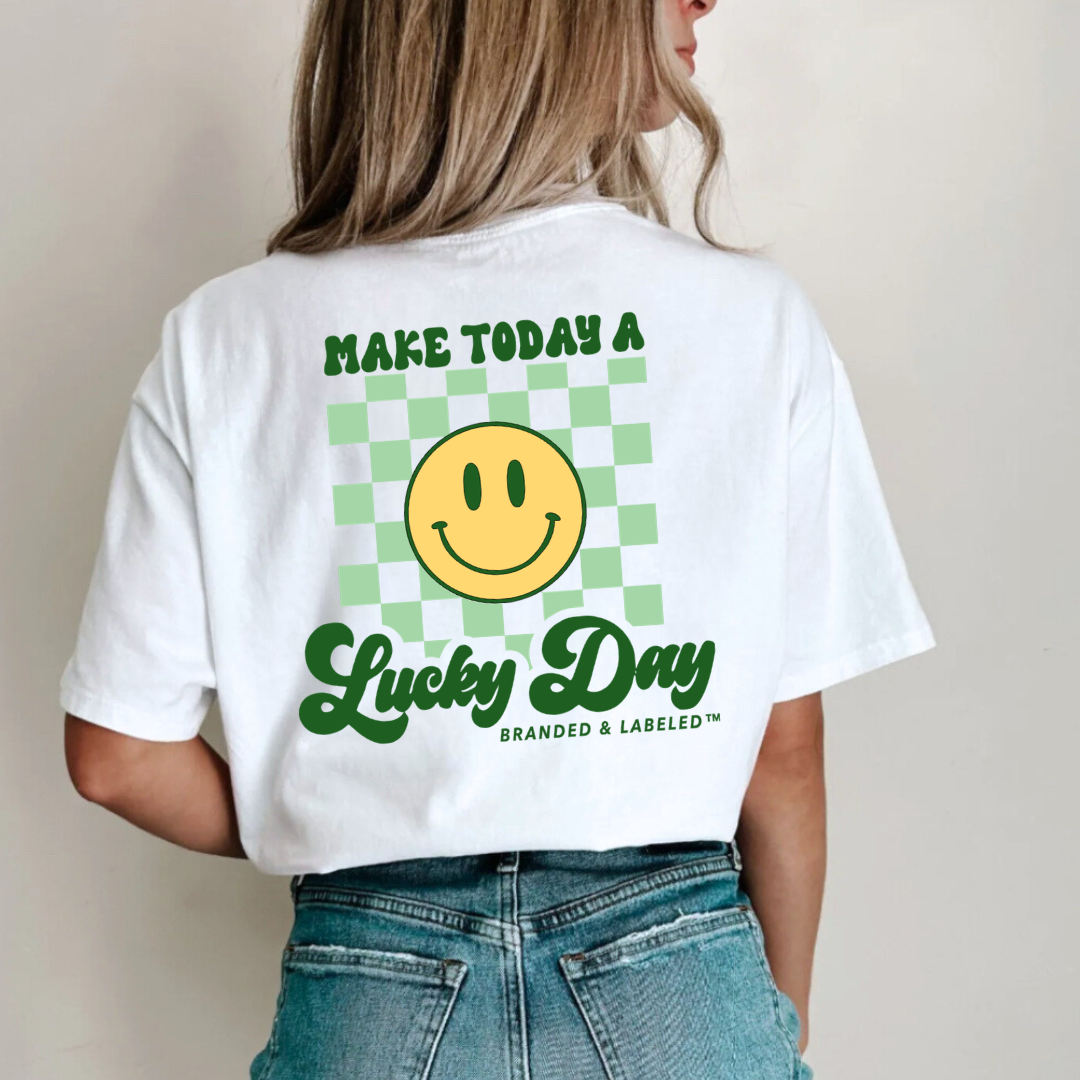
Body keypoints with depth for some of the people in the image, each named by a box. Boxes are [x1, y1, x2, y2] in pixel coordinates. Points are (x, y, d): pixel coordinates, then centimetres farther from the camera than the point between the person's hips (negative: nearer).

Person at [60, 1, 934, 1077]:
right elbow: (785, 751, -5)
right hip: (680, 985, 0)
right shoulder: (756, 316, -11)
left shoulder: (221, 336, -8)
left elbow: (116, 756, -5)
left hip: (368, 992, 1)